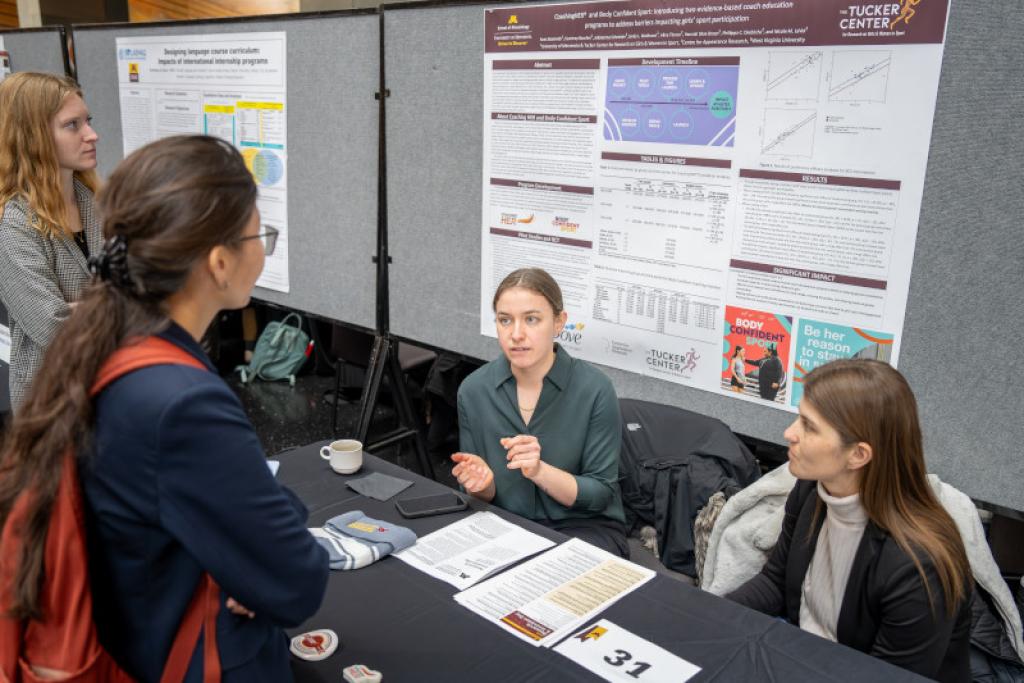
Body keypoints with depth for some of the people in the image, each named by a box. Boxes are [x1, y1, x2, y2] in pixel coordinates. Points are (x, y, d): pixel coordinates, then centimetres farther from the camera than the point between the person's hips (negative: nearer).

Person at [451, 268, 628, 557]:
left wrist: (539, 471, -28)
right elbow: (484, 497, 3)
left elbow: (600, 494, -11)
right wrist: (481, 483, -21)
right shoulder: (473, 389, -6)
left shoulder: (594, 389, -15)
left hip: (583, 527, -3)